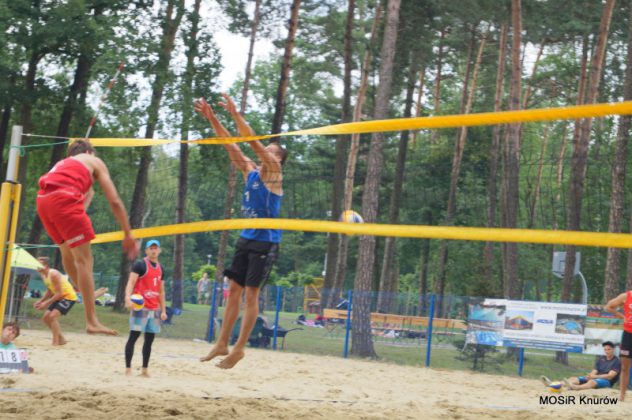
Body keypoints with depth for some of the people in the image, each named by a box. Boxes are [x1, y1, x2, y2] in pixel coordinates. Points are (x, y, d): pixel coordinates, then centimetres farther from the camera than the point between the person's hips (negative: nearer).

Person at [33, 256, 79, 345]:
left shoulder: (53, 274, -25)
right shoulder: (43, 275, 4)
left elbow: (59, 293, -26)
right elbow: (49, 291, 15)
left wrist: (46, 303, -24)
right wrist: (40, 301, 3)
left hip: (69, 296, -10)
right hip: (59, 297, 10)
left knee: (52, 316, -23)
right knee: (45, 317, 7)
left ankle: (55, 342, -18)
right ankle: (61, 339, 20)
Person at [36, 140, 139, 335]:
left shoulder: (62, 164, 39)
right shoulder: (95, 162, 24)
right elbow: (115, 202, 15)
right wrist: (128, 235, 18)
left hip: (42, 200, 6)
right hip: (64, 198, -6)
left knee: (68, 252, 26)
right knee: (84, 259, -5)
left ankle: (86, 293, 39)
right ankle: (92, 321, -9)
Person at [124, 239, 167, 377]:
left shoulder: (160, 268, 16)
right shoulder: (140, 265, -4)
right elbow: (131, 283, -14)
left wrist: (163, 310, 16)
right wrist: (128, 298, -30)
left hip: (154, 309, 7)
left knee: (150, 339, 7)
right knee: (133, 336, -6)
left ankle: (144, 370, 12)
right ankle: (128, 368, -3)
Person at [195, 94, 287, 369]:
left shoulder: (274, 172, -7)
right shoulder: (250, 171, 12)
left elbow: (254, 141, -18)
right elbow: (230, 144, 8)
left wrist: (235, 113, -21)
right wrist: (212, 118, 1)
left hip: (265, 242, -7)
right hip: (246, 239, 7)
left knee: (251, 294, -6)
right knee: (234, 290, 7)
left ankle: (239, 349, -2)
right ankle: (222, 344, 13)